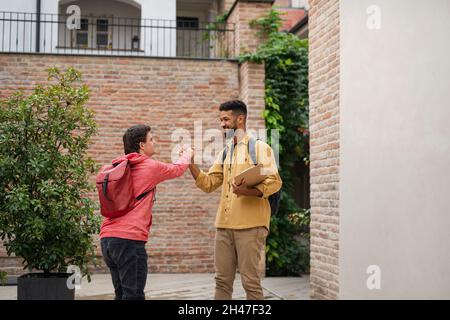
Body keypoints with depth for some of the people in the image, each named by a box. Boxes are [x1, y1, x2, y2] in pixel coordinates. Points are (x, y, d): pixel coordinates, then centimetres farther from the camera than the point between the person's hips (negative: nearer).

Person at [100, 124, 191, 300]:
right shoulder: (150, 167, -4)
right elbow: (178, 169, 14)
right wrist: (186, 155, 35)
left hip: (107, 238, 8)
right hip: (130, 239, -8)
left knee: (122, 294, 16)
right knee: (133, 295, -5)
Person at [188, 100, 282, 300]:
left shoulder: (259, 147, -1)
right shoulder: (225, 153, 19)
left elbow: (274, 182, -10)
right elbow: (208, 184, 15)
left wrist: (248, 191, -25)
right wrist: (191, 163, 2)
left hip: (250, 225, -6)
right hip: (224, 225, 6)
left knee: (251, 283, -2)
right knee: (222, 281, 9)